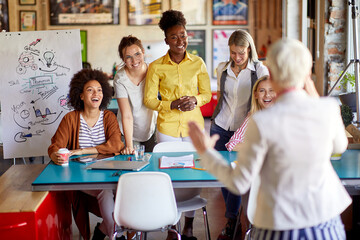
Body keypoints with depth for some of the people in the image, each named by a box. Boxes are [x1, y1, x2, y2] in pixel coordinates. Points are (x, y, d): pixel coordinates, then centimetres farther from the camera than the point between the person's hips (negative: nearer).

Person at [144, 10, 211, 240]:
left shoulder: (198, 63, 3)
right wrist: (172, 105, -15)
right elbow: (149, 99, 0)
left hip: (194, 125, 2)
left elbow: (207, 93, 9)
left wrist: (195, 100, -12)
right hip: (167, 127, -2)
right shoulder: (156, 67, -3)